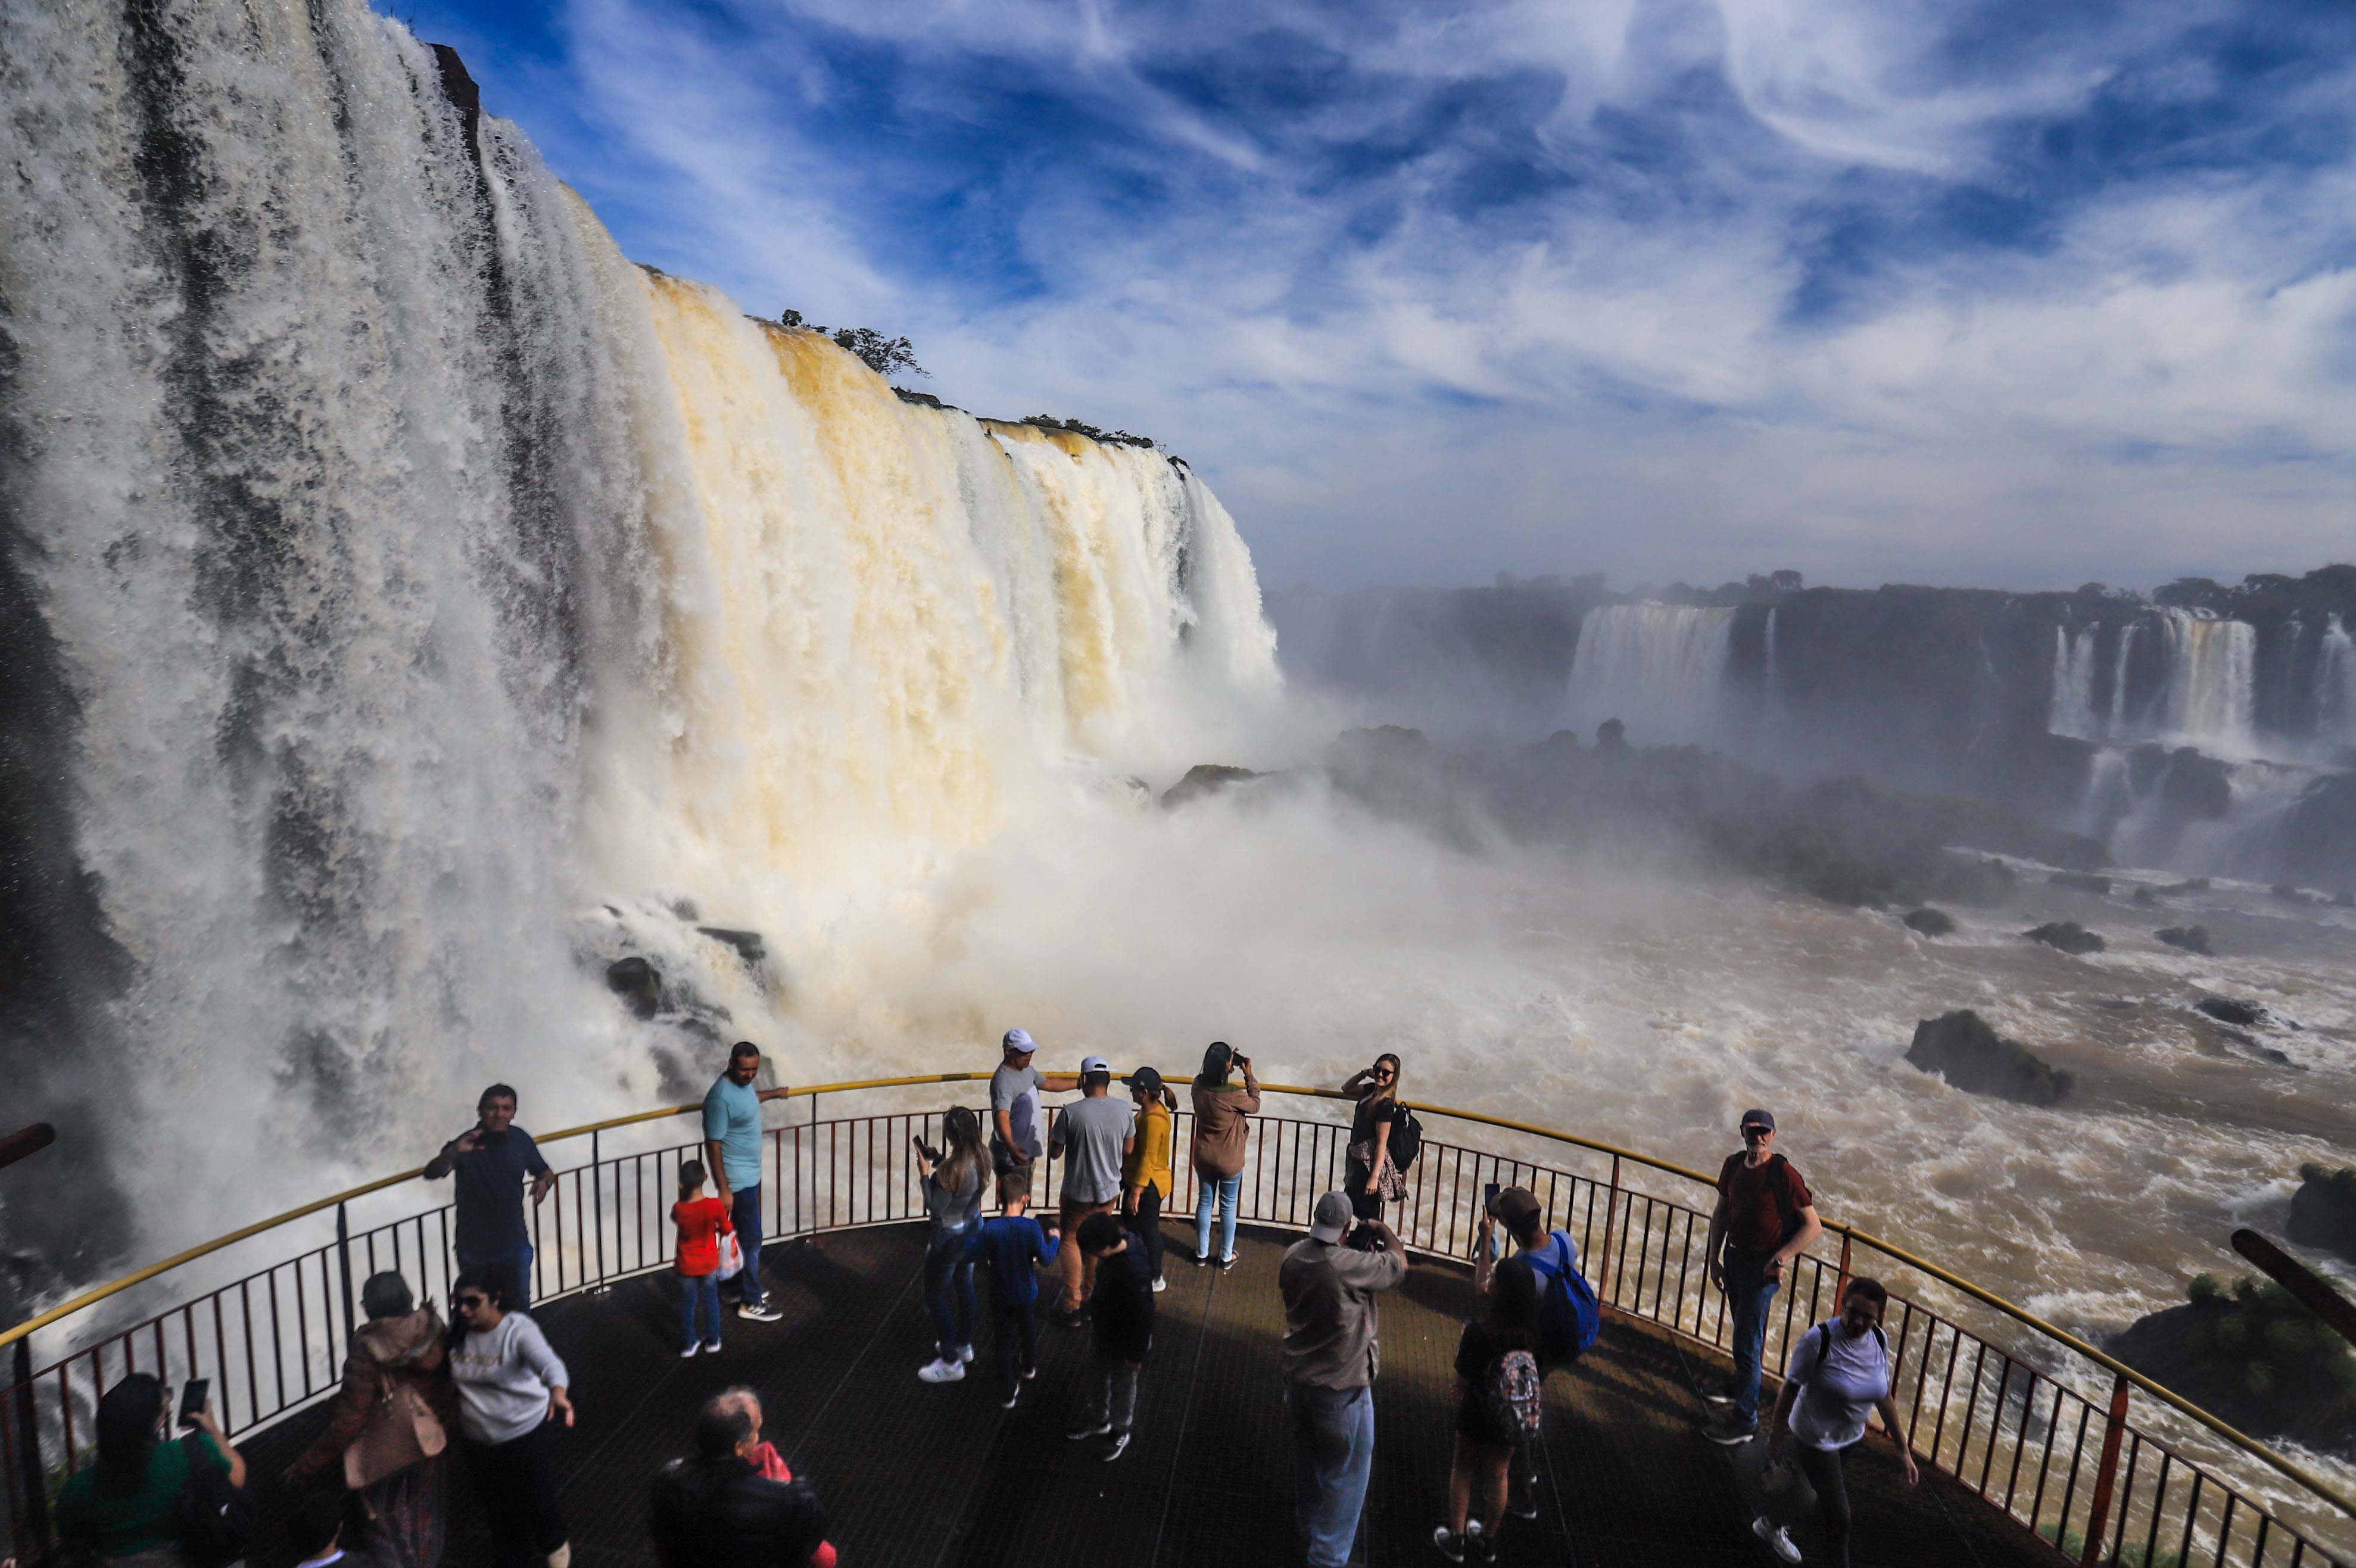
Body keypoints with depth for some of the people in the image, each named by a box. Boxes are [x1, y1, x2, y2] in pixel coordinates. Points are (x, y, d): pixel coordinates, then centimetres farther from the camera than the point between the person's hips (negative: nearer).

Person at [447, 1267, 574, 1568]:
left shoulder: (518, 1329, -26)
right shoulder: (456, 1334, -9)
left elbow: (549, 1364, -42)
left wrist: (558, 1393, -61)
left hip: (529, 1434, -4)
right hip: (479, 1442, 4)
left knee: (537, 1501, 9)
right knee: (500, 1510, 19)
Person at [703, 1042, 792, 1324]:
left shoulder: (743, 1083, 0)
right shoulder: (721, 1097, -27)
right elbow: (713, 1145, -24)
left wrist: (773, 1093, 42)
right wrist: (724, 1190, -23)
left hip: (750, 1174, 9)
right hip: (738, 1179, -9)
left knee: (746, 1235, 20)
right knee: (751, 1240, 1)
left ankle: (744, 1288, 35)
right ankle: (750, 1303, 14)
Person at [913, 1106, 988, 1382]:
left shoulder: (952, 1170, -34)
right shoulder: (982, 1158, -10)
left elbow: (936, 1207, -23)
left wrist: (925, 1174, -17)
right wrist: (937, 1161, -1)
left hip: (949, 1239, -8)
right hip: (972, 1229, 8)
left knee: (936, 1297, 11)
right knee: (964, 1288, 25)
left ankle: (951, 1362, 20)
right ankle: (964, 1344, 43)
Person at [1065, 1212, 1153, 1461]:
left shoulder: (1135, 1272, -41)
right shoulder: (1118, 1241, -17)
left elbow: (1144, 1317, -29)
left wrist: (1136, 1354, -18)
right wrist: (1095, 1304, 18)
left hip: (1125, 1340, -7)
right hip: (1105, 1330, 7)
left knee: (1122, 1386, 19)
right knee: (1098, 1376, 28)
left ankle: (1120, 1432, 45)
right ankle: (1098, 1420, 54)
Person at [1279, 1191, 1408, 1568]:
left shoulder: (1293, 1255, -9)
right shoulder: (1349, 1265, -30)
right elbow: (1399, 1264, -17)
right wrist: (1381, 1228, 2)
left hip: (1298, 1377, 7)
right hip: (1341, 1387, -7)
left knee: (1308, 1463, 27)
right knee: (1345, 1476, 12)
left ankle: (1309, 1534, 46)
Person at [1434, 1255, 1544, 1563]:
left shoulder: (1478, 1332, -30)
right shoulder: (1532, 1330, -16)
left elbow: (1462, 1382, -20)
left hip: (1477, 1414, -4)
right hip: (1514, 1419, 4)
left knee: (1463, 1470, 20)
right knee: (1499, 1474, 22)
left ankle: (1456, 1538, 32)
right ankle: (1487, 1542, 40)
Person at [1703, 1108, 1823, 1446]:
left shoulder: (1783, 1174, -20)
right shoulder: (1733, 1165, 0)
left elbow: (1814, 1226, -15)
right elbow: (1721, 1212, 10)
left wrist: (1781, 1260, -20)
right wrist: (1714, 1258, 8)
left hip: (1762, 1266, -6)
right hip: (1733, 1257, 6)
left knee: (1746, 1343, -2)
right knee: (1743, 1328, 24)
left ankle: (1744, 1420, 8)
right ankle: (1743, 1384, 44)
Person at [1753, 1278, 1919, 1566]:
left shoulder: (1880, 1340, -11)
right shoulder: (1819, 1340, -30)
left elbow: (1884, 1397, 2)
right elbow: (1790, 1389, -19)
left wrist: (1904, 1449, 3)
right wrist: (1776, 1436, -11)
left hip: (1852, 1437, 6)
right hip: (1816, 1438, -6)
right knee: (1838, 1518, 0)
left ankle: (1772, 1524, 49)